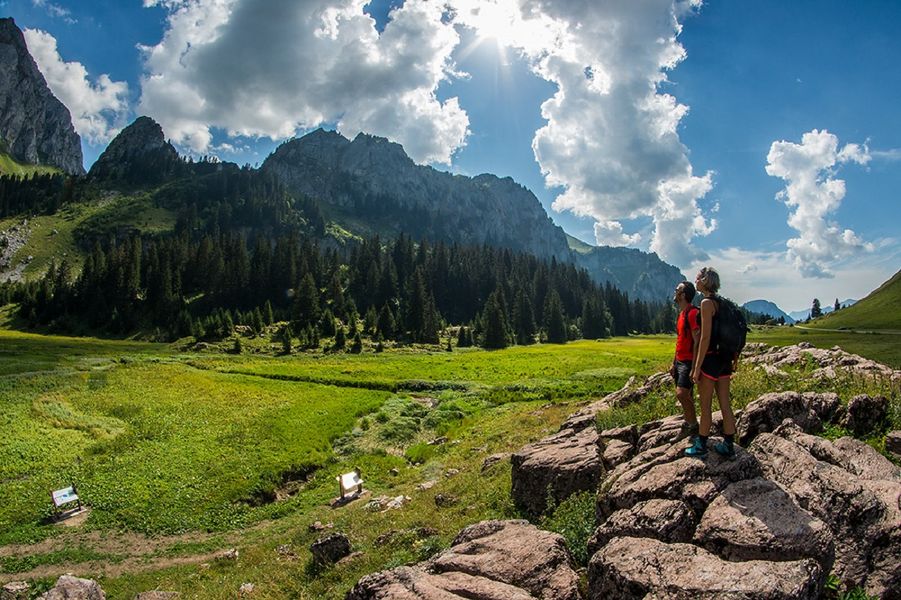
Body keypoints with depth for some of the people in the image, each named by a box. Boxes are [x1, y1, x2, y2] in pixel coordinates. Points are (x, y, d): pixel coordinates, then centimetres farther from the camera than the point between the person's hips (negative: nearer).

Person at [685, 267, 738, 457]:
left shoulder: (707, 303, -15)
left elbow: (705, 337, -19)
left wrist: (697, 367, -16)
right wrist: (733, 360, 23)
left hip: (711, 358, -8)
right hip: (725, 358, 8)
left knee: (705, 405, 3)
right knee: (725, 404, 12)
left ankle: (701, 446, 13)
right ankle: (728, 445, 19)